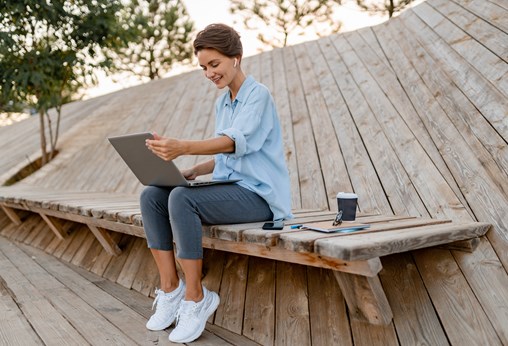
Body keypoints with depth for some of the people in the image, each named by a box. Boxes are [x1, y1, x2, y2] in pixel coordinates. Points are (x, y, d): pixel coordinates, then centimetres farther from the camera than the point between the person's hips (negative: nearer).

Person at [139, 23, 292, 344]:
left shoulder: (258, 95, -9)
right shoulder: (222, 104, 17)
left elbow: (235, 142, -26)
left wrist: (183, 147, -43)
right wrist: (191, 172, 2)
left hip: (258, 195, -8)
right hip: (230, 189, 8)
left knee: (182, 199, -31)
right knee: (151, 195, -9)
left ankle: (195, 297, -17)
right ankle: (170, 289, -8)